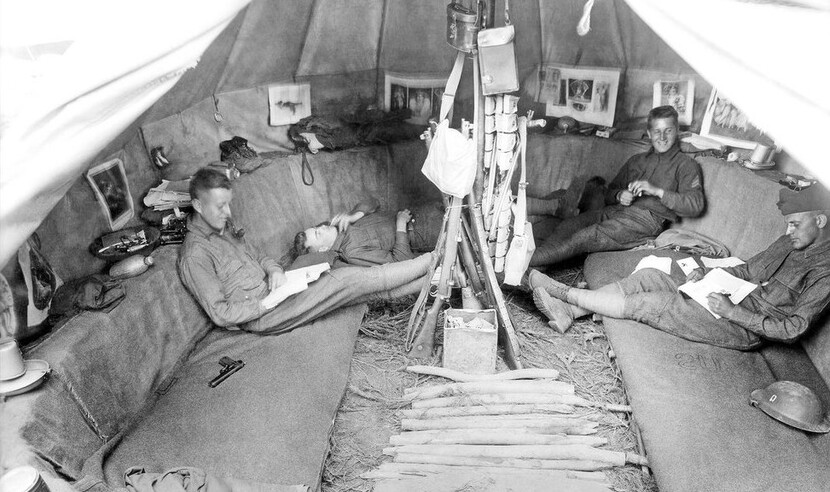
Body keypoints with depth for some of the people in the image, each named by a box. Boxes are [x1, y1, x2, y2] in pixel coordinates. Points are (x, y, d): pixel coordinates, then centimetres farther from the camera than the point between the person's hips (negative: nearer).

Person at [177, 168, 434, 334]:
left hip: (271, 291, 8)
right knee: (346, 280, -17)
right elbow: (220, 314, -18)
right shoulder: (194, 256, -18)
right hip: (260, 316, -8)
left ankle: (433, 278, -4)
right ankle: (430, 262, -8)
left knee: (360, 287, -6)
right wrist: (266, 303, -20)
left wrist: (274, 269, 0)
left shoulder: (224, 227, 8)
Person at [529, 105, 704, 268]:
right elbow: (609, 193, 25)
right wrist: (619, 195, 0)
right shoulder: (636, 160, 29)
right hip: (615, 210, 5)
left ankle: (526, 261, -43)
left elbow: (696, 205, -1)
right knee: (568, 225, -25)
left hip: (648, 217, -5)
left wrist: (657, 191, -12)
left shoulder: (685, 165, 14)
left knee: (587, 236, -31)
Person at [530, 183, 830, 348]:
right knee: (648, 277, -9)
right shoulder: (789, 243, 11)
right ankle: (569, 312, -13)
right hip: (734, 305, 8)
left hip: (745, 331, -8)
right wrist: (706, 274, 5)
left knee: (649, 302, -20)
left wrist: (734, 312, -22)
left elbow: (794, 328, -19)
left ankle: (563, 292, -12)